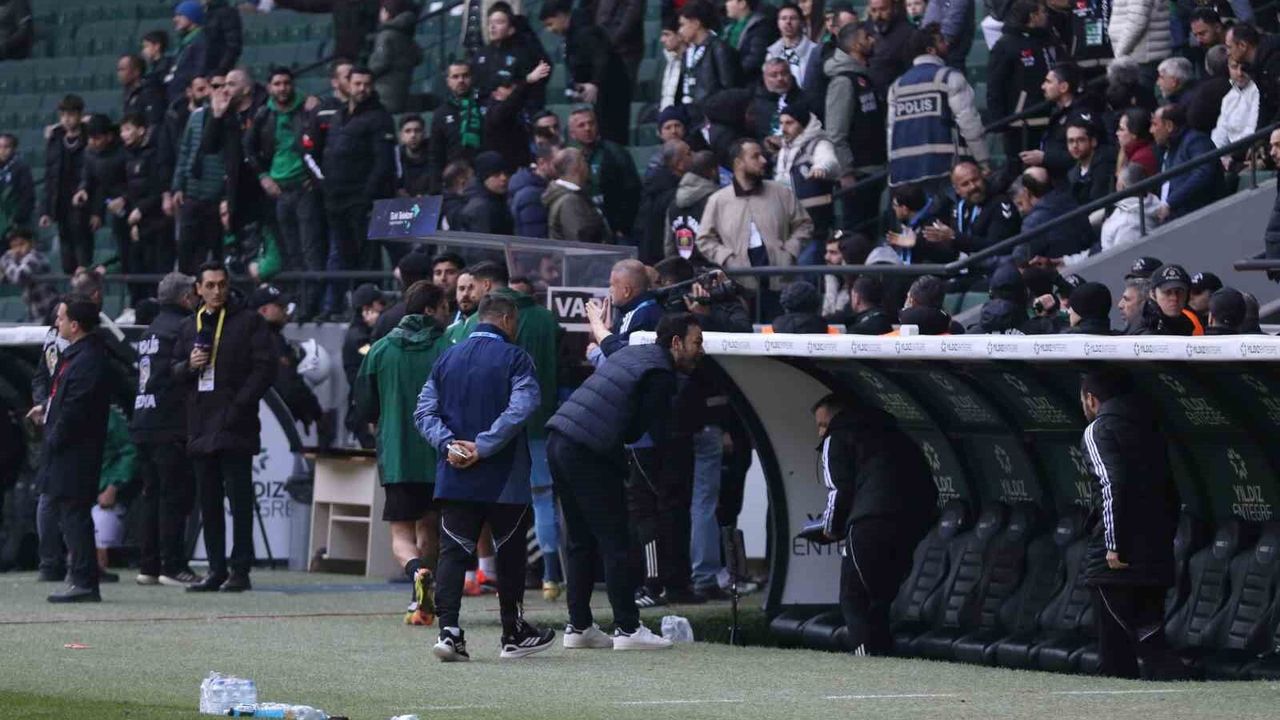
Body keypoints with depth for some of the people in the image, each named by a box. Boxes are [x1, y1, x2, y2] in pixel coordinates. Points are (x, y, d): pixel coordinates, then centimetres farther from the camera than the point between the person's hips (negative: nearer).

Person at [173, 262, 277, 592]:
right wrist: (189, 365, -3)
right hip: (201, 428, 6)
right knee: (209, 501, 7)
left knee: (239, 499, -6)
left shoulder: (249, 322, 1)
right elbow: (174, 374, 20)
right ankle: (216, 569, 11)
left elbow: (264, 368, -5)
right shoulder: (189, 327, 18)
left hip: (235, 427, -6)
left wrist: (238, 406, -12)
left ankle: (240, 570, -4)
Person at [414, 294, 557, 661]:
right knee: (510, 552, 10)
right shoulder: (514, 358, -6)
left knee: (453, 551, 1)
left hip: (454, 478, 3)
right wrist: (482, 447, -18)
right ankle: (514, 634, 19)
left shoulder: (447, 358, 9)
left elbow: (425, 411, 4)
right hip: (504, 479, -3)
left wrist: (448, 444, -7)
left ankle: (448, 629, -14)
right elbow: (521, 408, -19)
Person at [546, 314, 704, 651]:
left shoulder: (633, 354, 21)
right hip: (587, 453, -9)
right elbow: (656, 434, -8)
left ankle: (579, 626, 17)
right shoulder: (660, 374, -7)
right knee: (615, 541, -4)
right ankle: (627, 628, -3)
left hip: (558, 442, 9)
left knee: (582, 541, 15)